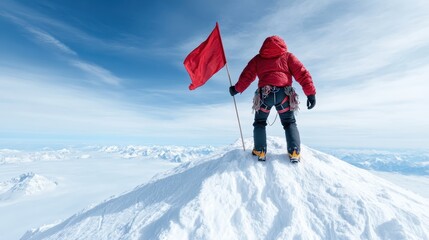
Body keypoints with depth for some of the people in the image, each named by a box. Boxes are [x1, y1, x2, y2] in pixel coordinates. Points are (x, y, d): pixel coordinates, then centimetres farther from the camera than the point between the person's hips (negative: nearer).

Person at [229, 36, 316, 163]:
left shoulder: (258, 58, 21)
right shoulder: (287, 56, 19)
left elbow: (247, 75, 16)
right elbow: (302, 73, 10)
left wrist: (236, 89, 28)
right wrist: (311, 93, 8)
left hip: (264, 94, 0)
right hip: (284, 93, 0)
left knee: (259, 123, 19)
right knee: (289, 123, 16)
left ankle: (260, 151, 8)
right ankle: (294, 152, 0)